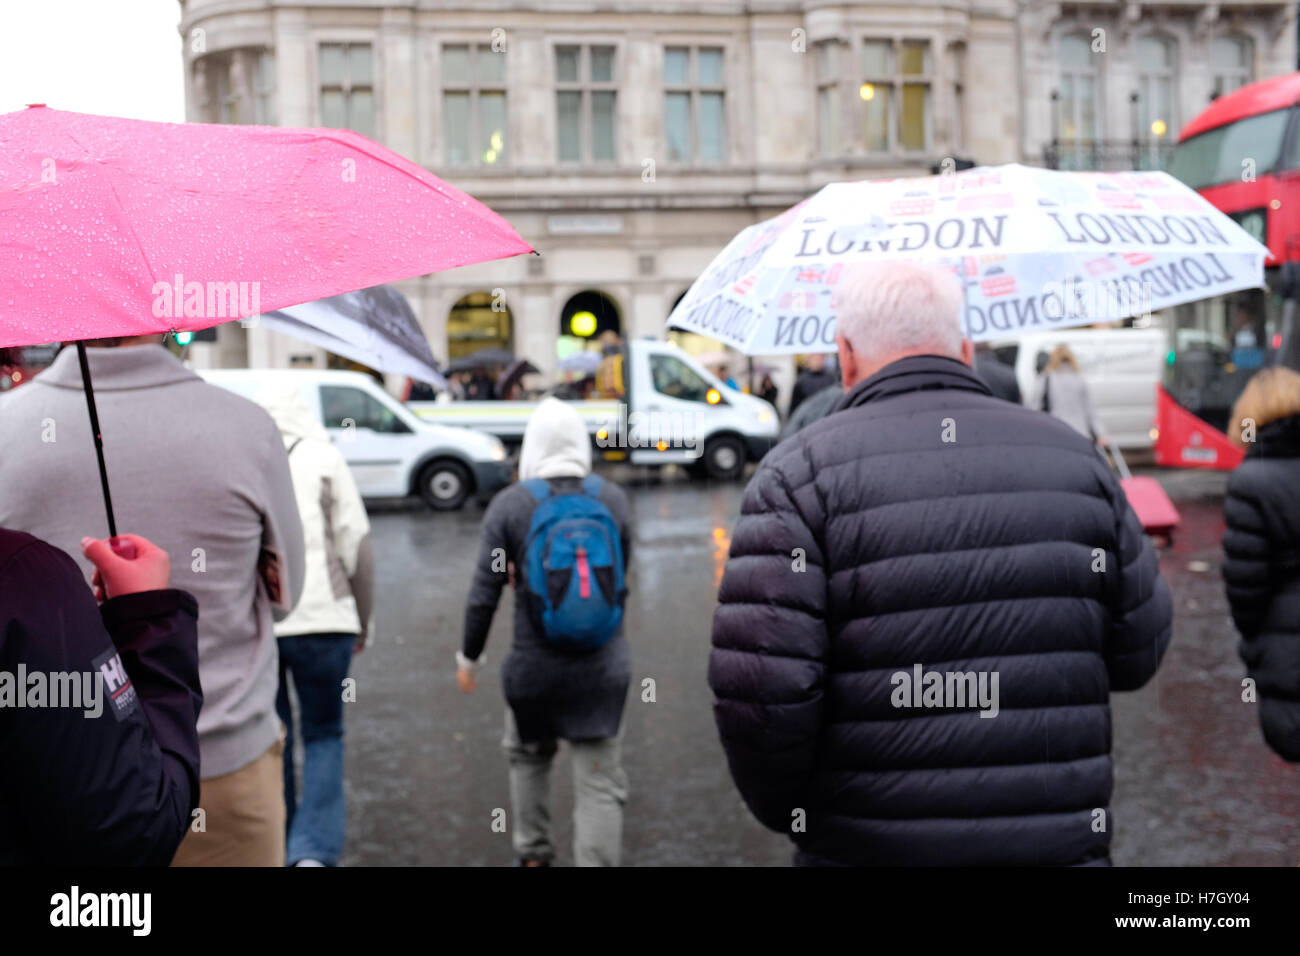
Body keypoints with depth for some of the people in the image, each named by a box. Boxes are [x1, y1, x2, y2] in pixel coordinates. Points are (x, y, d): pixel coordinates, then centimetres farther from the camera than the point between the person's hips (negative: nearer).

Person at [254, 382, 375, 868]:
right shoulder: (323, 460, -1)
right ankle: (314, 850, -5)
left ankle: (279, 847, 27)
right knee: (324, 736, 10)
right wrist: (363, 619, 8)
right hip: (320, 619, -2)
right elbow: (357, 547, -4)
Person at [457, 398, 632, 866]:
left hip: (534, 665, 0)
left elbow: (485, 593, -7)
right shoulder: (613, 498, 0)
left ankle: (533, 855, 38)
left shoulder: (510, 504, -8)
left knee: (528, 756, 26)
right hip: (603, 667, 0)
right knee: (600, 783, 1)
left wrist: (469, 656, 7)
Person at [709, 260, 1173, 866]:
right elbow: (1141, 655, 7)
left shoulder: (799, 475, -11)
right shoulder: (1074, 457, 2)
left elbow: (758, 693, -18)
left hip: (869, 845, -2)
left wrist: (788, 812, -1)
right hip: (1062, 843, 3)